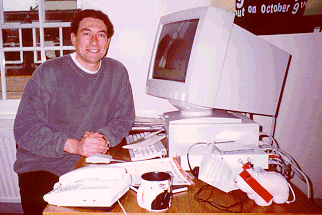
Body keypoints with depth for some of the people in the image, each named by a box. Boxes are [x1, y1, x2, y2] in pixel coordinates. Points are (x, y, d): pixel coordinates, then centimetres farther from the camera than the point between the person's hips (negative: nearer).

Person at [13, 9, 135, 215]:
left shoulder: (117, 72, 3)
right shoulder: (48, 73, -9)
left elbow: (124, 119, 9)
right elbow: (24, 128, -12)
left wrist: (104, 138, -13)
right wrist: (74, 145, -24)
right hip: (42, 167, -3)